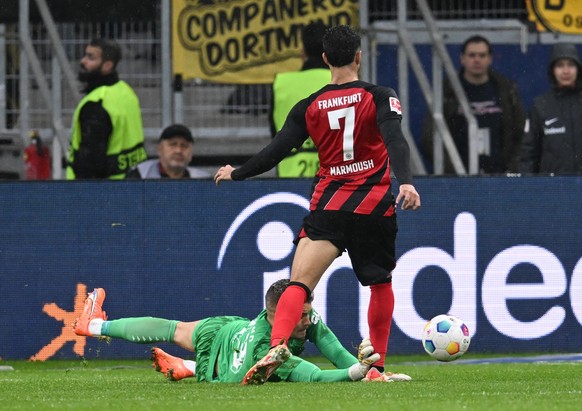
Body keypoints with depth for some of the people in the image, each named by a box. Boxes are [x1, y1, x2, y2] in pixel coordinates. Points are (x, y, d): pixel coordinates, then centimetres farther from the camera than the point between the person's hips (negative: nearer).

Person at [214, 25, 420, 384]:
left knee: (299, 285, -12)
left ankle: (276, 346, -38)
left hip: (327, 206, 0)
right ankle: (377, 364, 24)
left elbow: (275, 152, 4)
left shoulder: (309, 108, 5)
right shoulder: (380, 97, 0)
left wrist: (236, 173, 19)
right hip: (375, 207, 0)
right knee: (381, 284, 22)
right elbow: (395, 140, -17)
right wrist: (406, 181, -28)